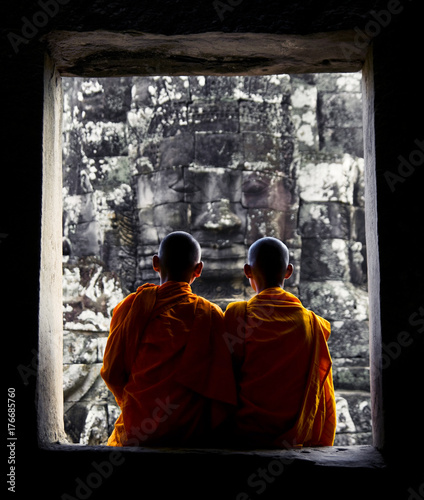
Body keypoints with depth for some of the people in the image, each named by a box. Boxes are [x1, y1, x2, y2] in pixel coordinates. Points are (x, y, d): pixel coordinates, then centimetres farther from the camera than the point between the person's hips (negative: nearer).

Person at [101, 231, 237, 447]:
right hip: (192, 435, 0)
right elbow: (221, 385, -6)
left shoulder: (132, 306, -3)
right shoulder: (210, 315, -6)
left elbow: (111, 372, 2)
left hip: (136, 433, 1)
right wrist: (211, 432, 8)